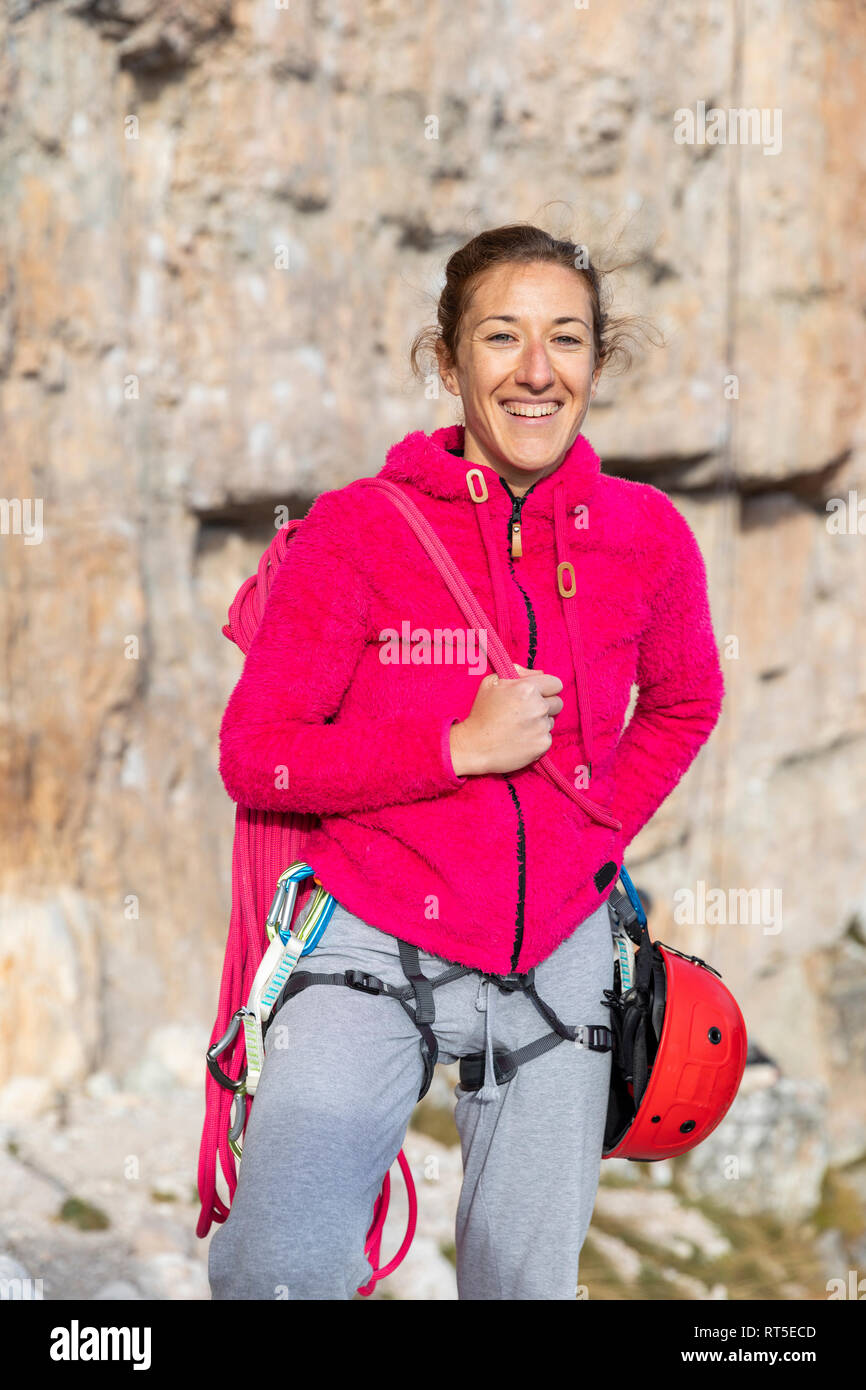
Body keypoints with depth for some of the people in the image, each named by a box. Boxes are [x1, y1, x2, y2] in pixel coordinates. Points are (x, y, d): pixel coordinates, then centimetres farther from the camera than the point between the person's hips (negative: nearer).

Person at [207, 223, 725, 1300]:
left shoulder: (646, 537, -1)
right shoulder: (359, 529, -10)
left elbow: (683, 704, 20)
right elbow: (254, 756, -8)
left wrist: (600, 828, 6)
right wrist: (459, 745, -16)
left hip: (558, 954, 3)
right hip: (374, 942, -3)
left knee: (529, 1278, 12)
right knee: (278, 1274, -22)